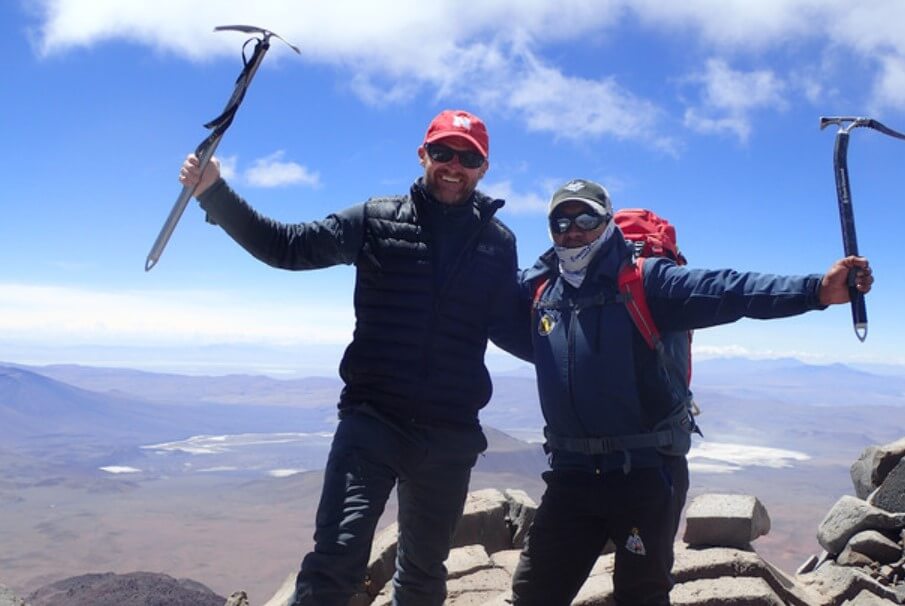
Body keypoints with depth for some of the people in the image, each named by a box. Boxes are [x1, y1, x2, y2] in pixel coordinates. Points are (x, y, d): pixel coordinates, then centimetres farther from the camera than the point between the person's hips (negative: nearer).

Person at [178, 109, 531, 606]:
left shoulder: (498, 242, 6)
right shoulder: (379, 220, 1)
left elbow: (509, 331, 8)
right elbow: (283, 245, 0)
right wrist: (214, 193, -8)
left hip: (450, 435, 2)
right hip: (372, 419, -2)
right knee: (336, 559, -14)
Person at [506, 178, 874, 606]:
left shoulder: (643, 280, -7)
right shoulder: (536, 287, 7)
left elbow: (727, 290, -19)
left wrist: (817, 290, -32)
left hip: (646, 471, -3)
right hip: (571, 472, 4)